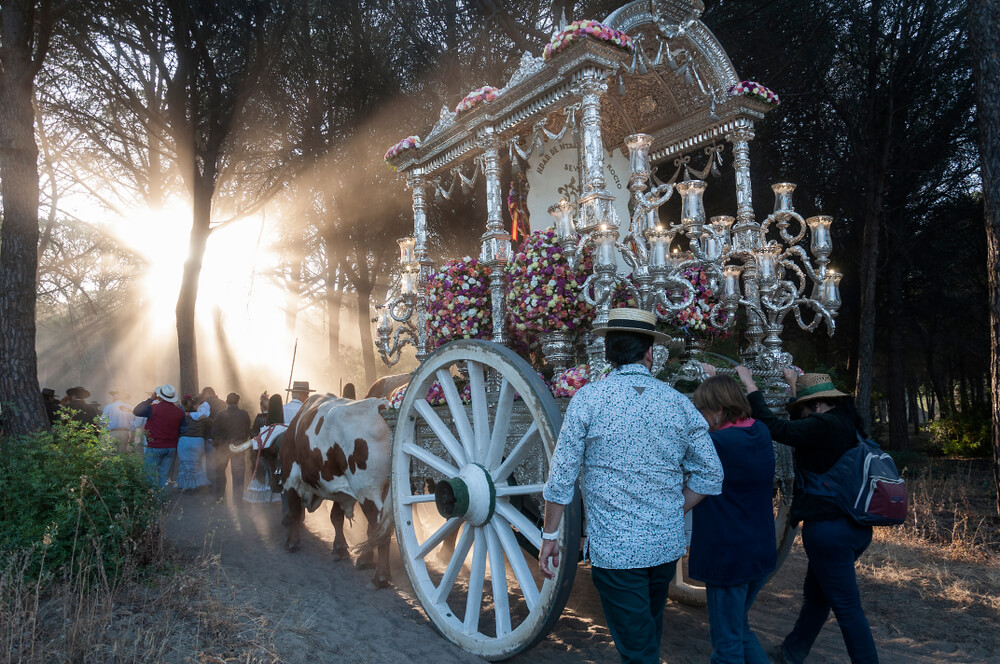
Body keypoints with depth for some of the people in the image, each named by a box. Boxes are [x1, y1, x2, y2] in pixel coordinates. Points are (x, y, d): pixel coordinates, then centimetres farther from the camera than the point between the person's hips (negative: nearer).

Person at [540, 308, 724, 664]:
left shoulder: (588, 398, -11)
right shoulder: (678, 403, -1)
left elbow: (561, 476, -11)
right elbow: (710, 474, 2)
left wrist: (550, 534, -1)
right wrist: (672, 512, 11)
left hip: (615, 549, -4)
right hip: (668, 544, 4)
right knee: (651, 631, 27)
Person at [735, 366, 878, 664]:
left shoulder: (825, 426, -20)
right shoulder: (846, 423, 8)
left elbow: (774, 427, -21)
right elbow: (805, 429, 24)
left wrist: (750, 386, -11)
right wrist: (796, 387, 30)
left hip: (829, 527, -10)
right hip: (856, 526, 10)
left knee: (847, 606, 2)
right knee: (815, 593, 23)